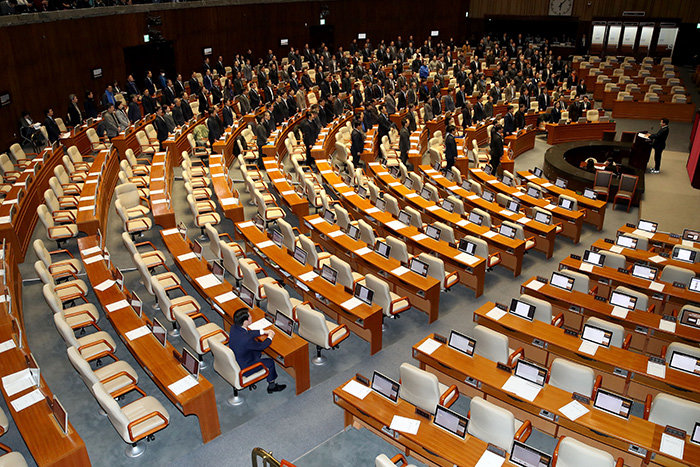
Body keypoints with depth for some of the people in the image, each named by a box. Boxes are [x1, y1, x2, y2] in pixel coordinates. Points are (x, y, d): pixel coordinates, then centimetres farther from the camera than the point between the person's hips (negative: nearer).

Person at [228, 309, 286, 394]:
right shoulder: (246, 339, -37)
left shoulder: (234, 327, -14)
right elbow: (261, 346, -18)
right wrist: (270, 337, 0)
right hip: (243, 368, -8)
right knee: (270, 362, 9)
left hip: (234, 359, 8)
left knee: (257, 351, 27)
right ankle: (271, 386, 33)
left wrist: (263, 332, 8)